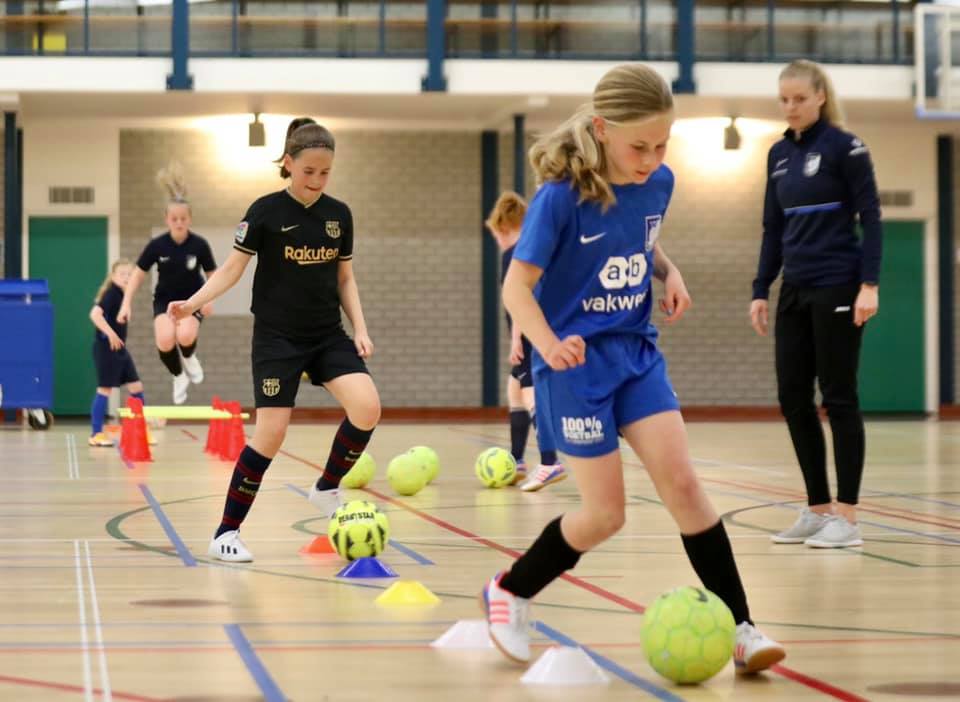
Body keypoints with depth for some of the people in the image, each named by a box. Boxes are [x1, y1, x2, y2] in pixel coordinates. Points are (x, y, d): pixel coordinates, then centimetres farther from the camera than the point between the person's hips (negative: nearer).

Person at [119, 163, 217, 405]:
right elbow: (138, 274, -4)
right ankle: (179, 376, 4)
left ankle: (189, 358, 9)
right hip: (165, 299, 1)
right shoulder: (157, 245, -14)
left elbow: (213, 275, -1)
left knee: (186, 336, -31)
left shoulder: (199, 245, -14)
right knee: (165, 340, -27)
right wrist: (126, 303, -12)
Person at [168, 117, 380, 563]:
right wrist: (193, 303, -21)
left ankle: (327, 489, 6)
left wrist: (360, 329, 3)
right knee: (271, 433, -9)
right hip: (277, 338, -4)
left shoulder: (339, 215, 4)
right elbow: (232, 268, -6)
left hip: (328, 335, 4)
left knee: (367, 408, -18)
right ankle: (226, 533, 3)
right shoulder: (266, 212, -8)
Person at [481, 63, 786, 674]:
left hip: (636, 351, 5)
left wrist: (670, 272, -1)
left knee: (683, 484, -8)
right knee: (605, 515, -3)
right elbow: (517, 285, -18)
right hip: (578, 362, -5)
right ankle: (511, 592, 21)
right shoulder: (562, 196, -19)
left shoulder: (659, 183, -2)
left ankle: (740, 628, -3)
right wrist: (550, 344, -36)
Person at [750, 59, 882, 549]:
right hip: (795, 291, 7)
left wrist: (870, 285, -17)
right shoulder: (779, 154, 11)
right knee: (793, 399, 5)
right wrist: (761, 291, 11)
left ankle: (846, 517, 0)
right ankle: (817, 509, 14)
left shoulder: (844, 147, -7)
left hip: (837, 289, -7)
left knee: (838, 398, -4)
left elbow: (870, 218, -10)